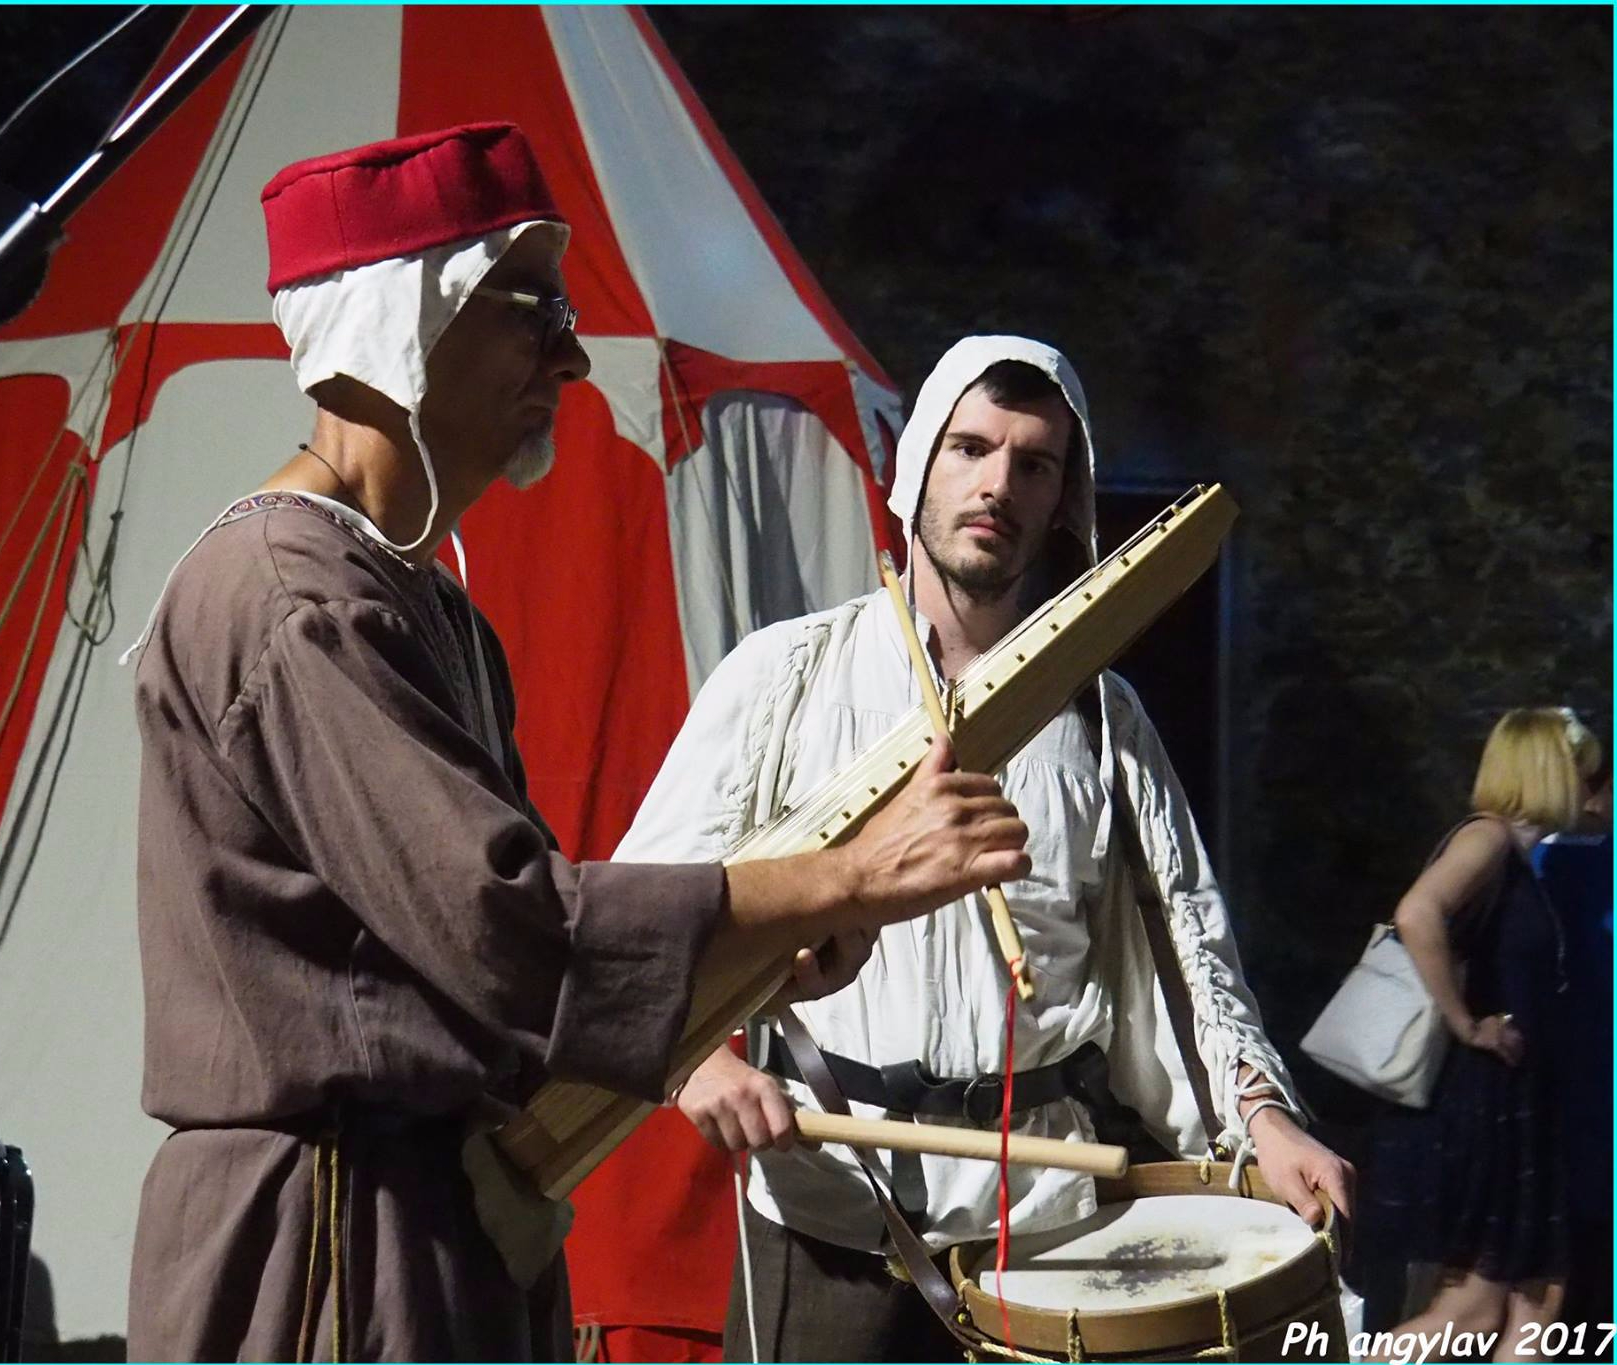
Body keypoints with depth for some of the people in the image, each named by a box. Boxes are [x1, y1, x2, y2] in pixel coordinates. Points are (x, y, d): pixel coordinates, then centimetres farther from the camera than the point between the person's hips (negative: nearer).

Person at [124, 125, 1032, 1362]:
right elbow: (500, 925, -25)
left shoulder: (424, 600, 15)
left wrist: (775, 930, 4)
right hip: (329, 1244, -10)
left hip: (459, 1211, 10)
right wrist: (851, 878, -21)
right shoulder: (287, 600, -18)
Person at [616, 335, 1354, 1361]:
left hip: (1042, 1206, 3)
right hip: (827, 1207, -2)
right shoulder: (788, 674, 1)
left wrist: (1259, 1110, -9)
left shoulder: (1101, 717, 10)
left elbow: (1177, 942, 7)